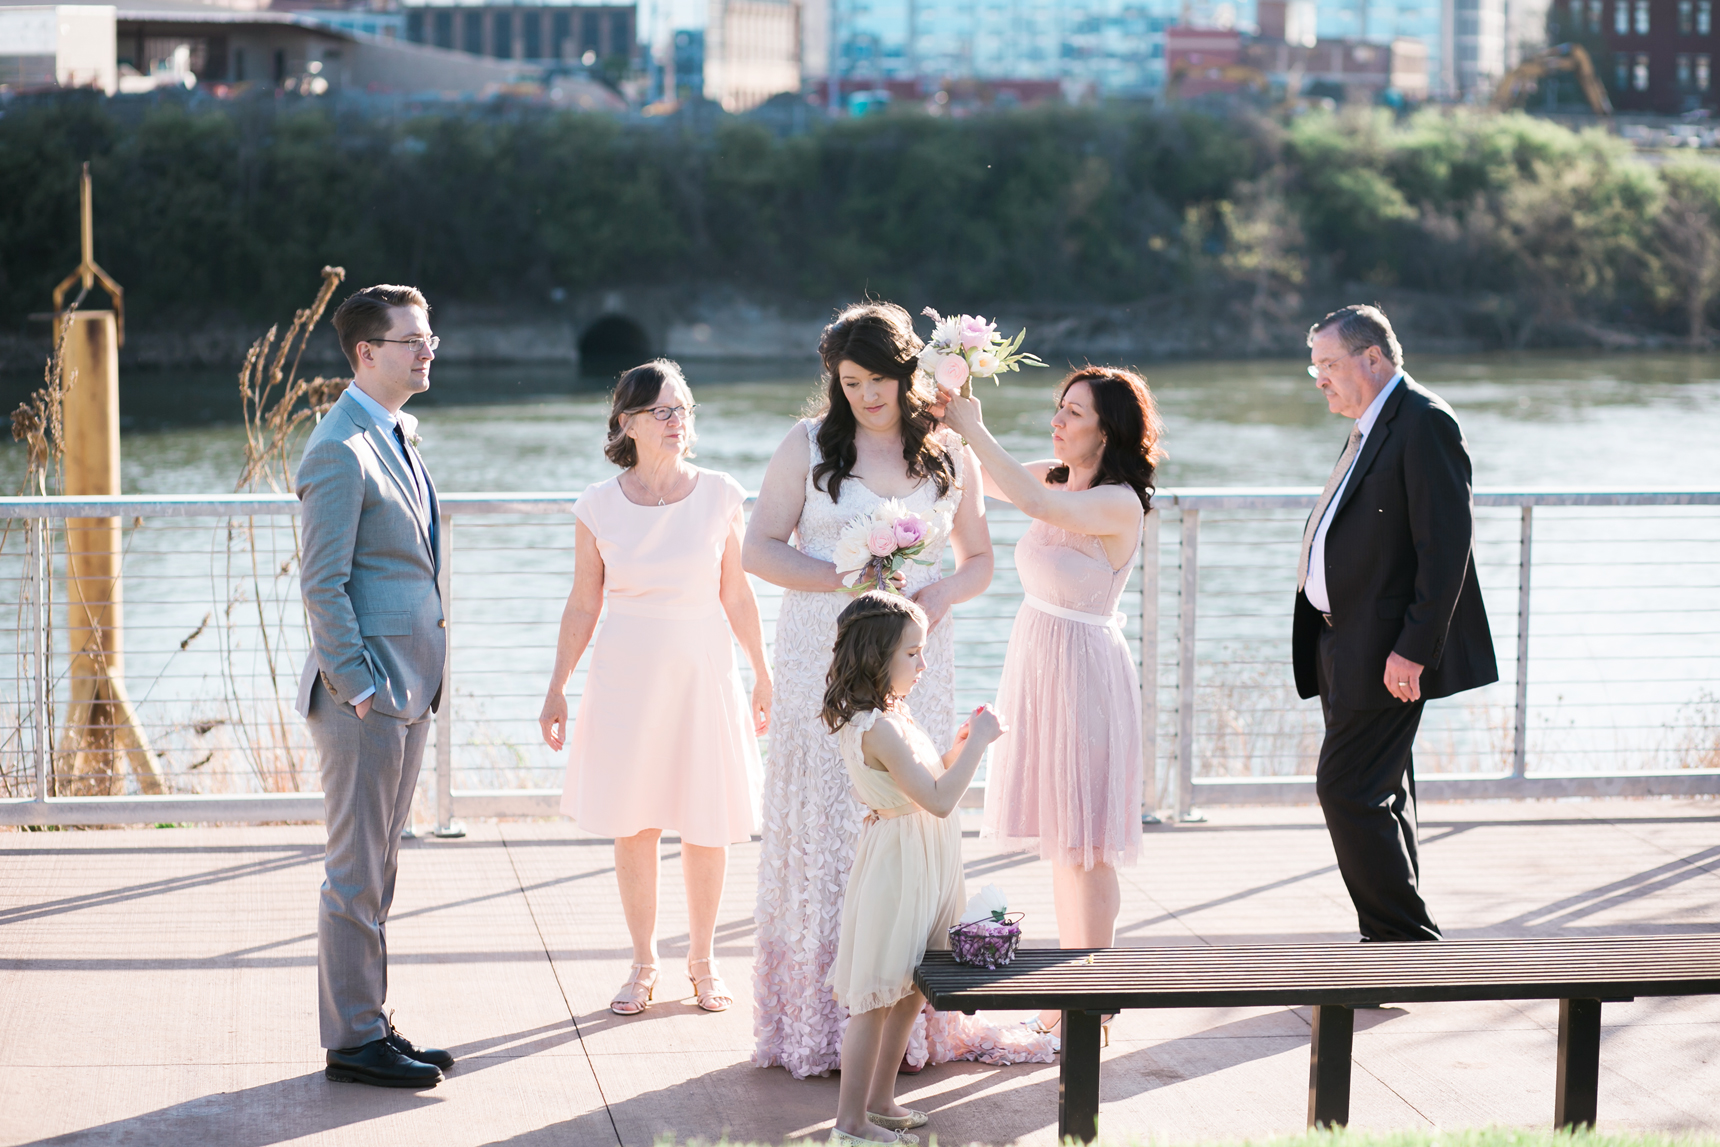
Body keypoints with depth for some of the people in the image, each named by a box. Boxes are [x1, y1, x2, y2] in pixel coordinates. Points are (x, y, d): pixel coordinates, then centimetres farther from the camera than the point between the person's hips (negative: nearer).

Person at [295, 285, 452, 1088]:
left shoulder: (402, 435, 15)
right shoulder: (341, 450, -15)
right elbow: (323, 584, -18)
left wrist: (416, 683, 16)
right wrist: (359, 687, -19)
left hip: (407, 688, 9)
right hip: (367, 692, -9)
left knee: (377, 865, 15)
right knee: (357, 871, -2)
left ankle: (368, 1023, 23)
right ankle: (352, 1039, 6)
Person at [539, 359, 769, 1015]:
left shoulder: (719, 495, -2)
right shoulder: (598, 507, -2)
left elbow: (737, 596, 4)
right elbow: (583, 604, 4)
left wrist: (763, 675, 5)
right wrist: (557, 688, 3)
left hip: (703, 672, 0)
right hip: (627, 676, 0)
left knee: (706, 823, 4)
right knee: (633, 825, 5)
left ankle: (702, 960, 20)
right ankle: (643, 964, 19)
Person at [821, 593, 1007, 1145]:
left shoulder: (893, 714, 9)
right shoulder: (877, 727, -24)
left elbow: (929, 781, 19)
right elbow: (939, 800, -26)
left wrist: (960, 745, 5)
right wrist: (977, 742, -18)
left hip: (922, 868, 10)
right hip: (897, 866, -10)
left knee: (907, 992, 18)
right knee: (876, 997, -2)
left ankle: (880, 1099, 30)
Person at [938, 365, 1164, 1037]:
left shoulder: (1120, 504, -18)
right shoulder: (1056, 477, 4)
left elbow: (1040, 505, -32)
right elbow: (975, 477, 13)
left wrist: (974, 429, -29)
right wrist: (948, 416, -6)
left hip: (1082, 668, -8)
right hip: (1034, 659, 8)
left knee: (1084, 841, -2)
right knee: (1057, 836, 13)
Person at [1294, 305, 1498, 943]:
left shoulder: (1424, 423, -13)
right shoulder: (1371, 428, 18)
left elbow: (1447, 546, -19)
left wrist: (1414, 650, -22)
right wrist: (1327, 644, 14)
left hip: (1387, 652, -10)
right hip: (1346, 645, 10)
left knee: (1348, 792, -11)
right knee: (1380, 800, 12)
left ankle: (1407, 936, -3)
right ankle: (1394, 945, 19)